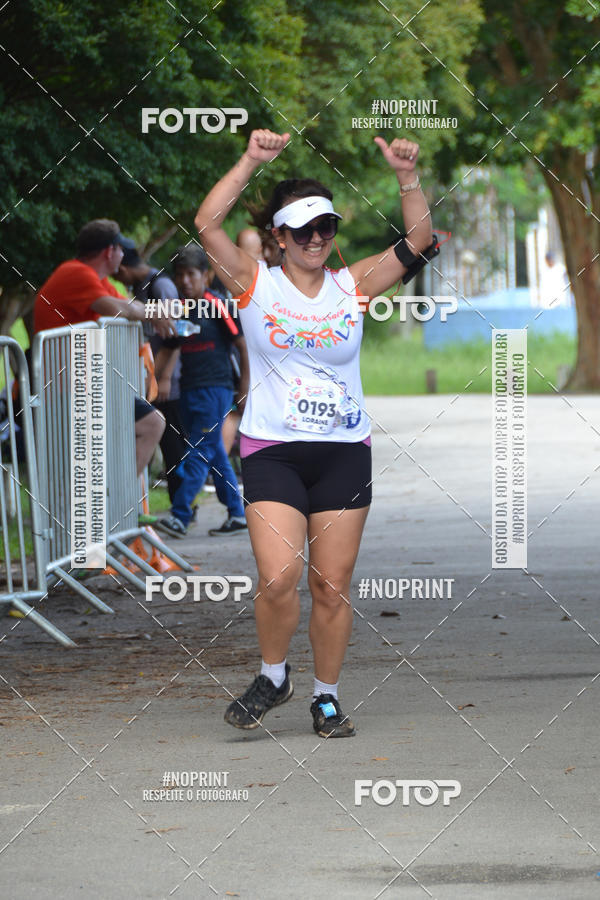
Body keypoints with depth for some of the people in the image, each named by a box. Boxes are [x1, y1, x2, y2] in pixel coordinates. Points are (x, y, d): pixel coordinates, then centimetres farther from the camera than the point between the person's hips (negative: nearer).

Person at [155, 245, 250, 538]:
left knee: (199, 453, -11)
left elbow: (244, 344, -7)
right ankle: (237, 514, 18)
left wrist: (245, 388, -8)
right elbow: (169, 349, 20)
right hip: (188, 390, 7)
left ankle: (179, 516, -17)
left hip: (215, 389, -7)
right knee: (215, 455, 11)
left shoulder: (216, 305, -8)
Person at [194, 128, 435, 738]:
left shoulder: (352, 286, 7)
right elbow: (206, 225, -13)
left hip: (344, 453, 2)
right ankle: (273, 677, 9)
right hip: (271, 452, -2)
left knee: (332, 586, 2)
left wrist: (406, 176, -13)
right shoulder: (256, 284, 0)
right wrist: (251, 162, -20)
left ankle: (326, 698, 17)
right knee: (278, 578, -16)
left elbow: (417, 241, 1)